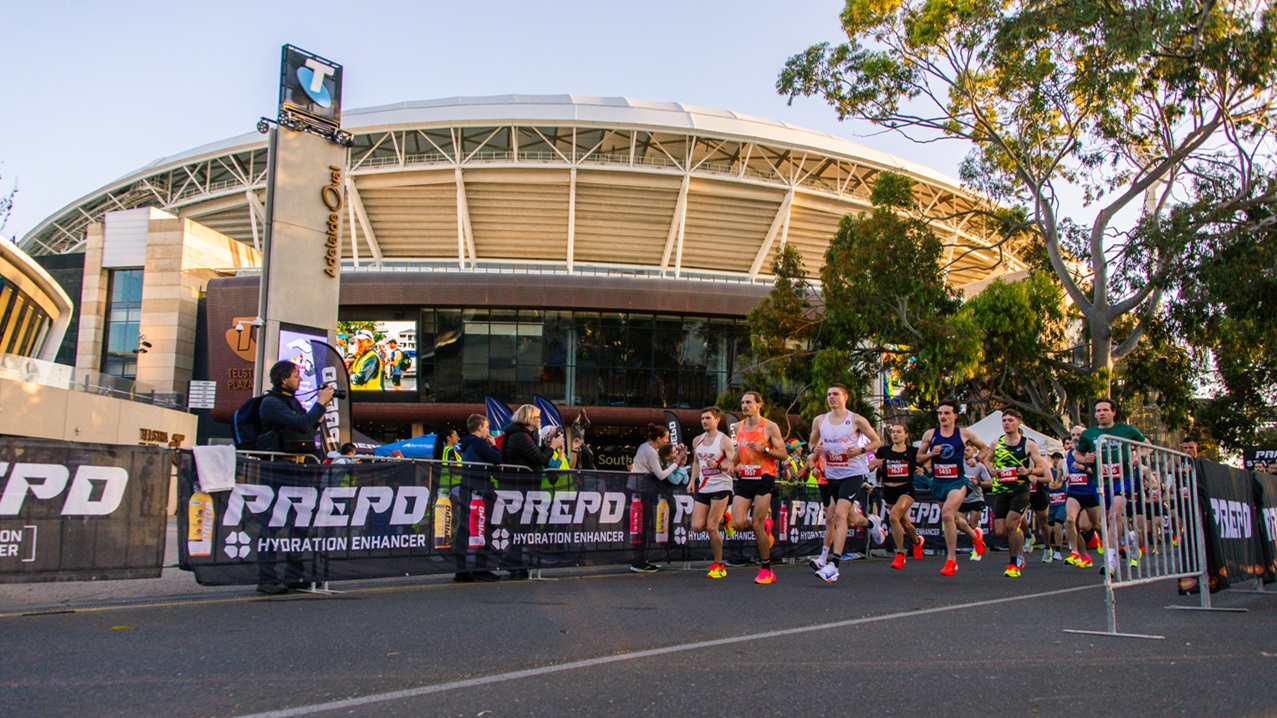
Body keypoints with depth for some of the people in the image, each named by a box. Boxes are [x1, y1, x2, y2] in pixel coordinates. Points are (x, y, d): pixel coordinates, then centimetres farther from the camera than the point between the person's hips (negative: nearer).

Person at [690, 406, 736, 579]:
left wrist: (718, 465, -31)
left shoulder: (724, 440, -8)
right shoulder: (697, 440, 11)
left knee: (712, 528, -9)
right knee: (697, 527, -3)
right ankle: (721, 519, 28)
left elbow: (733, 465, -14)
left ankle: (719, 566, 6)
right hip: (703, 487, 6)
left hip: (720, 487, -6)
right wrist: (693, 481, 13)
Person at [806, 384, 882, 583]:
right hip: (832, 475, 6)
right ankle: (871, 522, 49)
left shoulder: (856, 420, -5)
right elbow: (812, 443, 18)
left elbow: (877, 441, 2)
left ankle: (833, 566, -22)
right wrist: (815, 449, -6)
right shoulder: (819, 421, 7)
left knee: (840, 513, -21)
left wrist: (861, 450, -16)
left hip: (854, 472, -6)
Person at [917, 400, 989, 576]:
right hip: (938, 482, 4)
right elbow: (919, 457, 8)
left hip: (957, 481, -4)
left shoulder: (964, 434, 0)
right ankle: (975, 535, 53)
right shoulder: (930, 434, 3)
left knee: (947, 514, -25)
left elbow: (984, 448, 15)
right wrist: (931, 454, -10)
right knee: (952, 518, 19)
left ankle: (951, 560, -17)